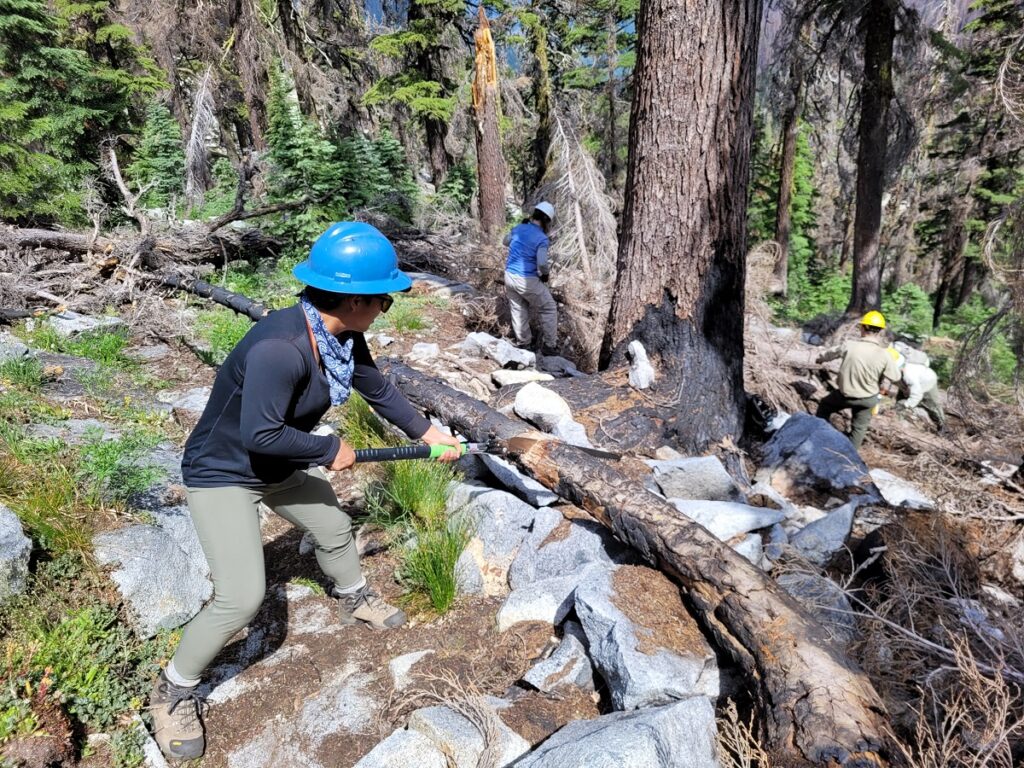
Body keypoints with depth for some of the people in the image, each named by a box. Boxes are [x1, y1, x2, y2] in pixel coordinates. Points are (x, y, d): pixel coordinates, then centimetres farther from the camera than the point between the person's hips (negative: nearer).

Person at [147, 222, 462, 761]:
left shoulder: (343, 337, -10)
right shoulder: (279, 348, -37)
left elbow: (377, 388, 5)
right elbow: (261, 434, -34)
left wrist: (425, 431, 12)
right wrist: (330, 450, -20)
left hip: (279, 468, 9)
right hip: (222, 474, -8)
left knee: (335, 529, 22)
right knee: (242, 597, -11)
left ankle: (354, 600, 53)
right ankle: (173, 692, 16)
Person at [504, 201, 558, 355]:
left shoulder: (518, 228, 3)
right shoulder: (542, 239, -16)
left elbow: (506, 241, 25)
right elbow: (542, 263, -28)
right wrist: (545, 274, -7)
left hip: (509, 276, 7)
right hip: (527, 280, -7)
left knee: (518, 310, 21)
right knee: (549, 309, 10)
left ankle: (524, 343, 34)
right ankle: (549, 346, 13)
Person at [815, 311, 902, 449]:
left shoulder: (849, 345, -20)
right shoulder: (884, 355, -19)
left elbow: (832, 353, 2)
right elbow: (896, 377, -5)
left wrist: (821, 359, 24)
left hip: (845, 394, -1)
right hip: (869, 399, 1)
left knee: (824, 406, 27)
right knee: (859, 427, 21)